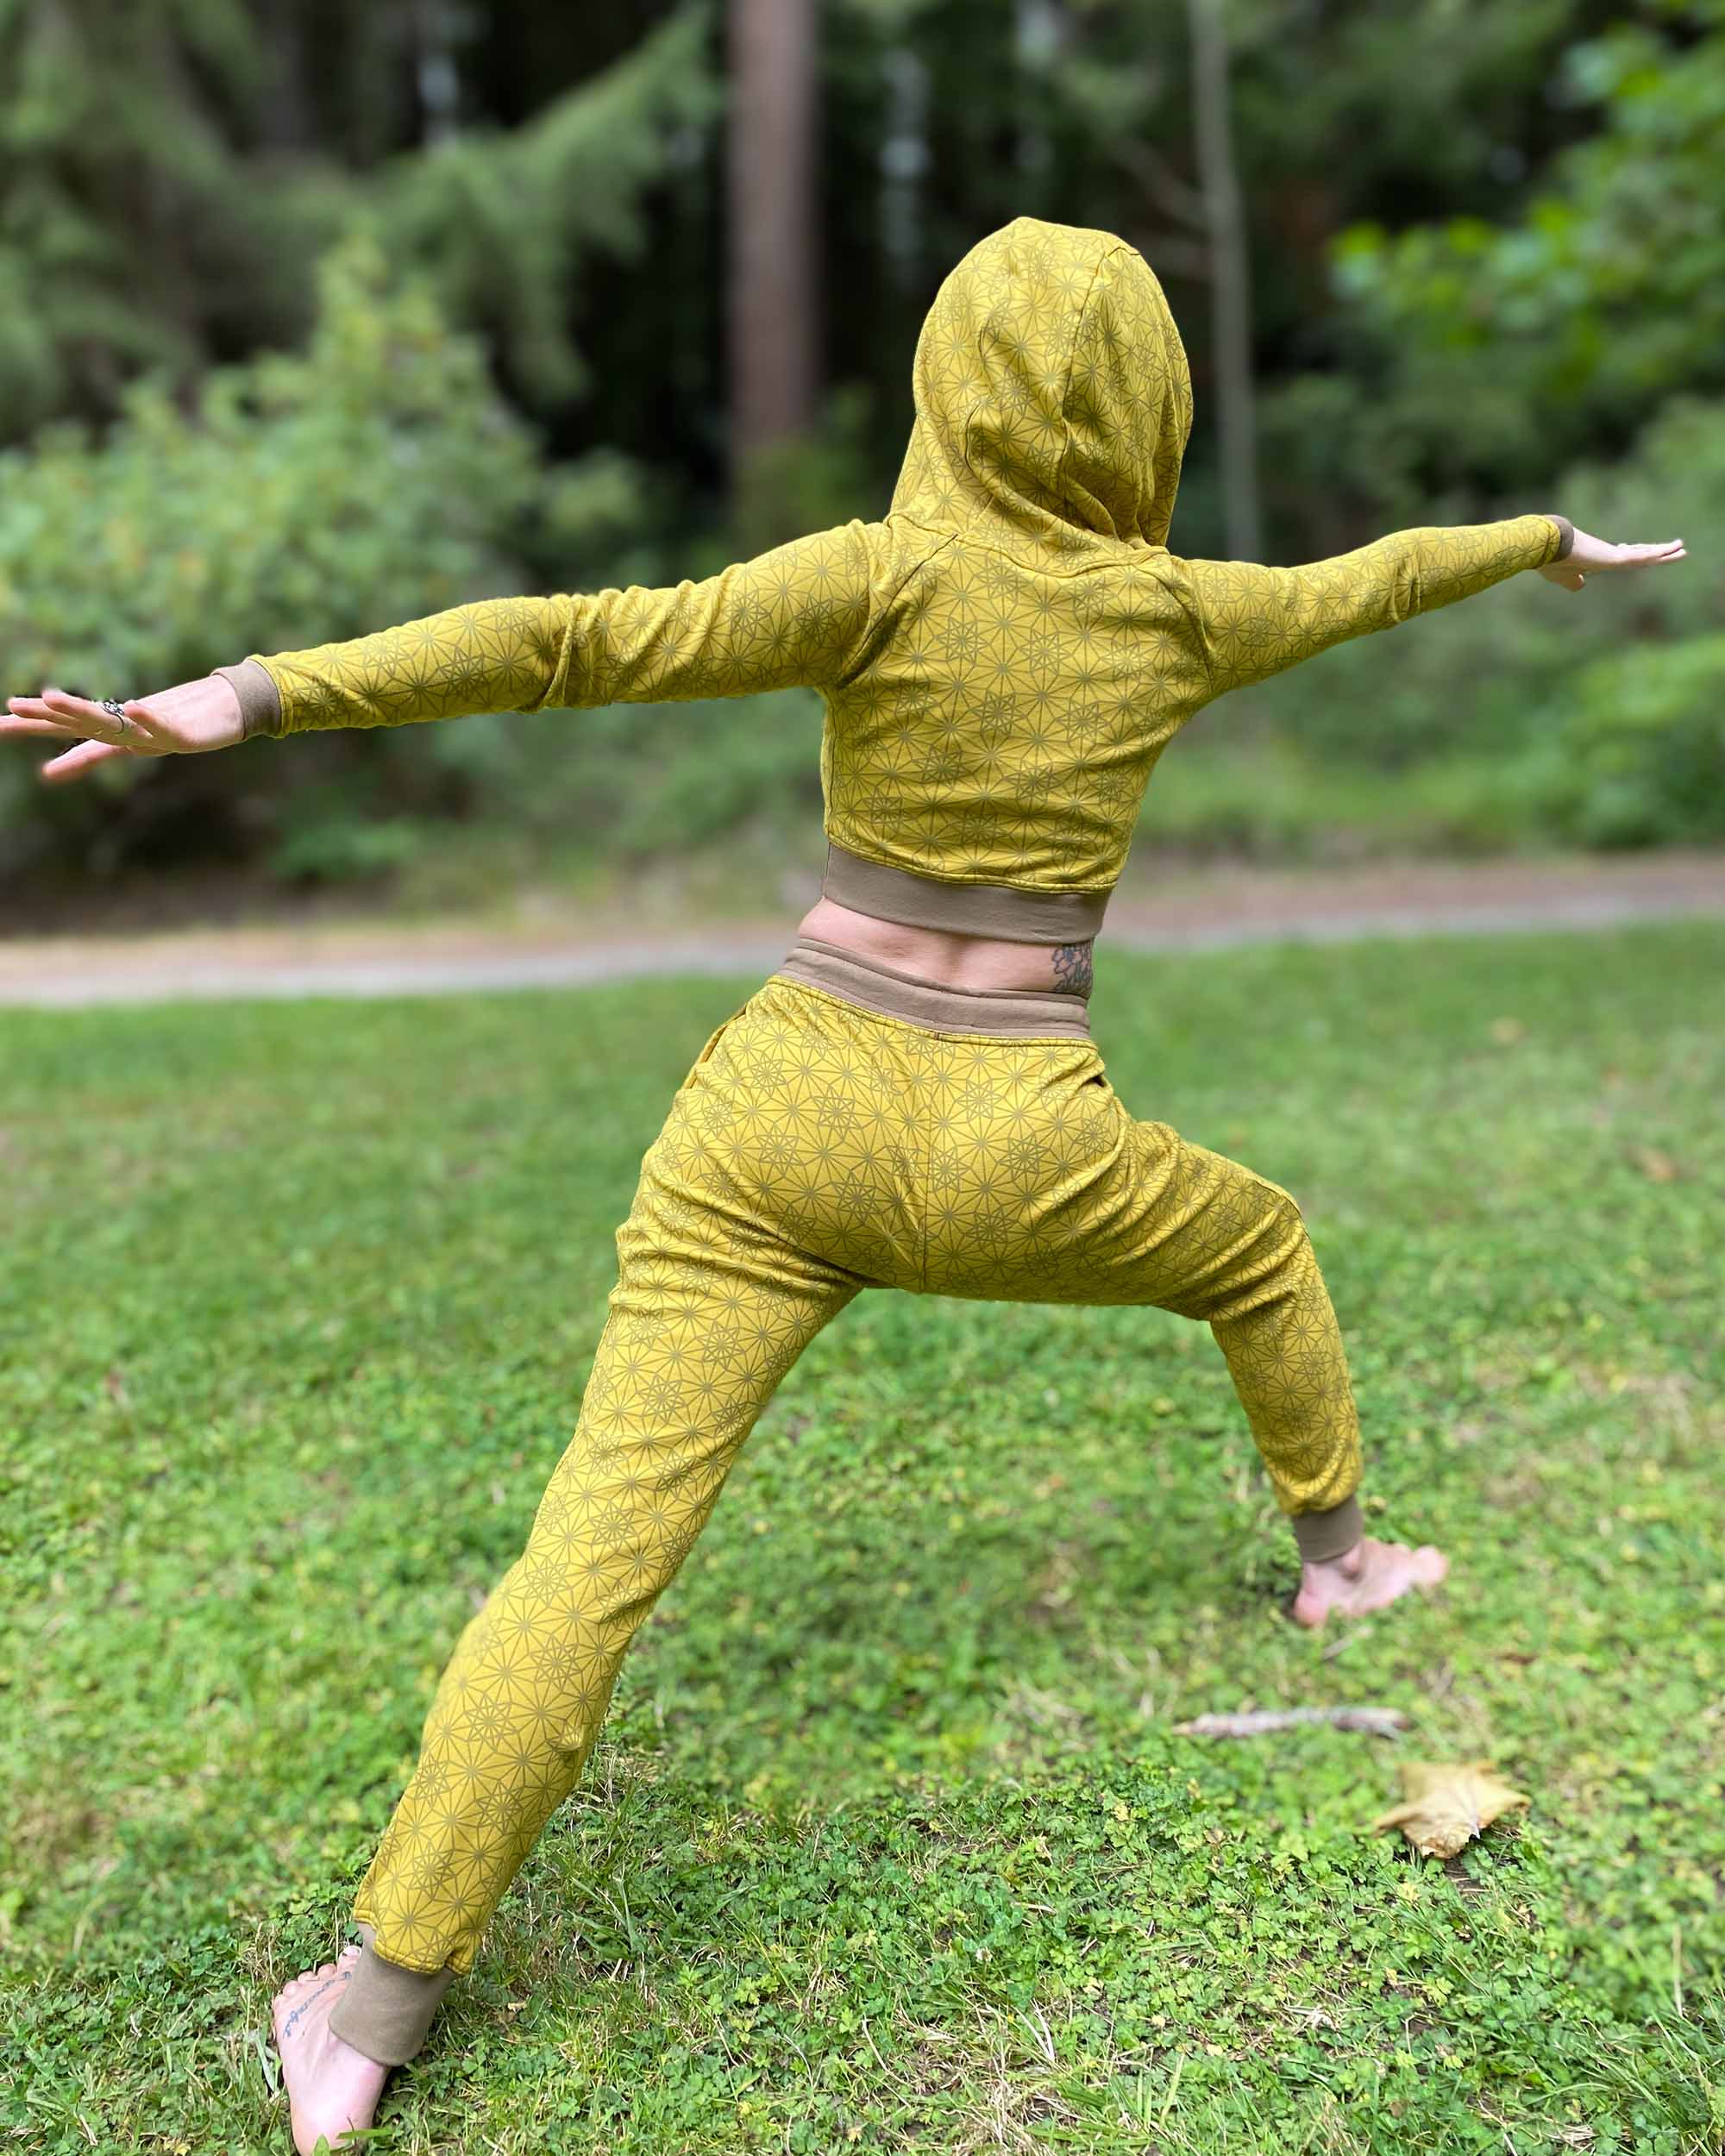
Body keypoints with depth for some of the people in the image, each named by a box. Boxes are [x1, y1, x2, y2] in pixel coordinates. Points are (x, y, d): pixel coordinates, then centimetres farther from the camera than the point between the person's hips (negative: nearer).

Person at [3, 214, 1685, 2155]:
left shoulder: (889, 576, -4)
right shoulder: (1177, 615, 4)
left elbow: (590, 643, -16)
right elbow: (1372, 581, 23)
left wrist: (249, 694, -20)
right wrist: (1548, 539, 44)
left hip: (778, 1118, 0)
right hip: (1004, 1155, 1)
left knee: (599, 1546, -1)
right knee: (1257, 1249, 31)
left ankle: (381, 1992, 1)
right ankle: (1337, 1559, 49)